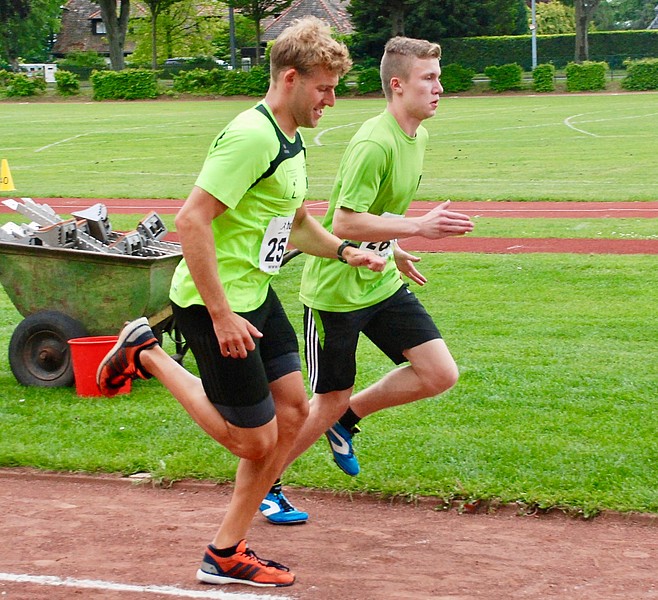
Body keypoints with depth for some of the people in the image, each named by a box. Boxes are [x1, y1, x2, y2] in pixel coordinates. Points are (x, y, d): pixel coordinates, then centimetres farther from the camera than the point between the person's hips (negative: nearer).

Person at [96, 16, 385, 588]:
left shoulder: (290, 141, 10)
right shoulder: (252, 136, -22)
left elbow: (295, 223, 26)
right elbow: (191, 221, -26)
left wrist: (344, 251, 8)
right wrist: (221, 315, -26)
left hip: (257, 293, 10)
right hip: (216, 303, -10)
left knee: (292, 409, 8)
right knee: (255, 439, 0)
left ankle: (227, 552, 18)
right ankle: (148, 355, 14)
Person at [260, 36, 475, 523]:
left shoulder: (418, 137, 5)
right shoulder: (374, 144, -24)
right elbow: (344, 223, -29)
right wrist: (418, 227, -30)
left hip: (382, 283, 8)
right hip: (336, 289, -8)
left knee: (441, 374, -3)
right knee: (329, 402, 4)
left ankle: (347, 418, 18)